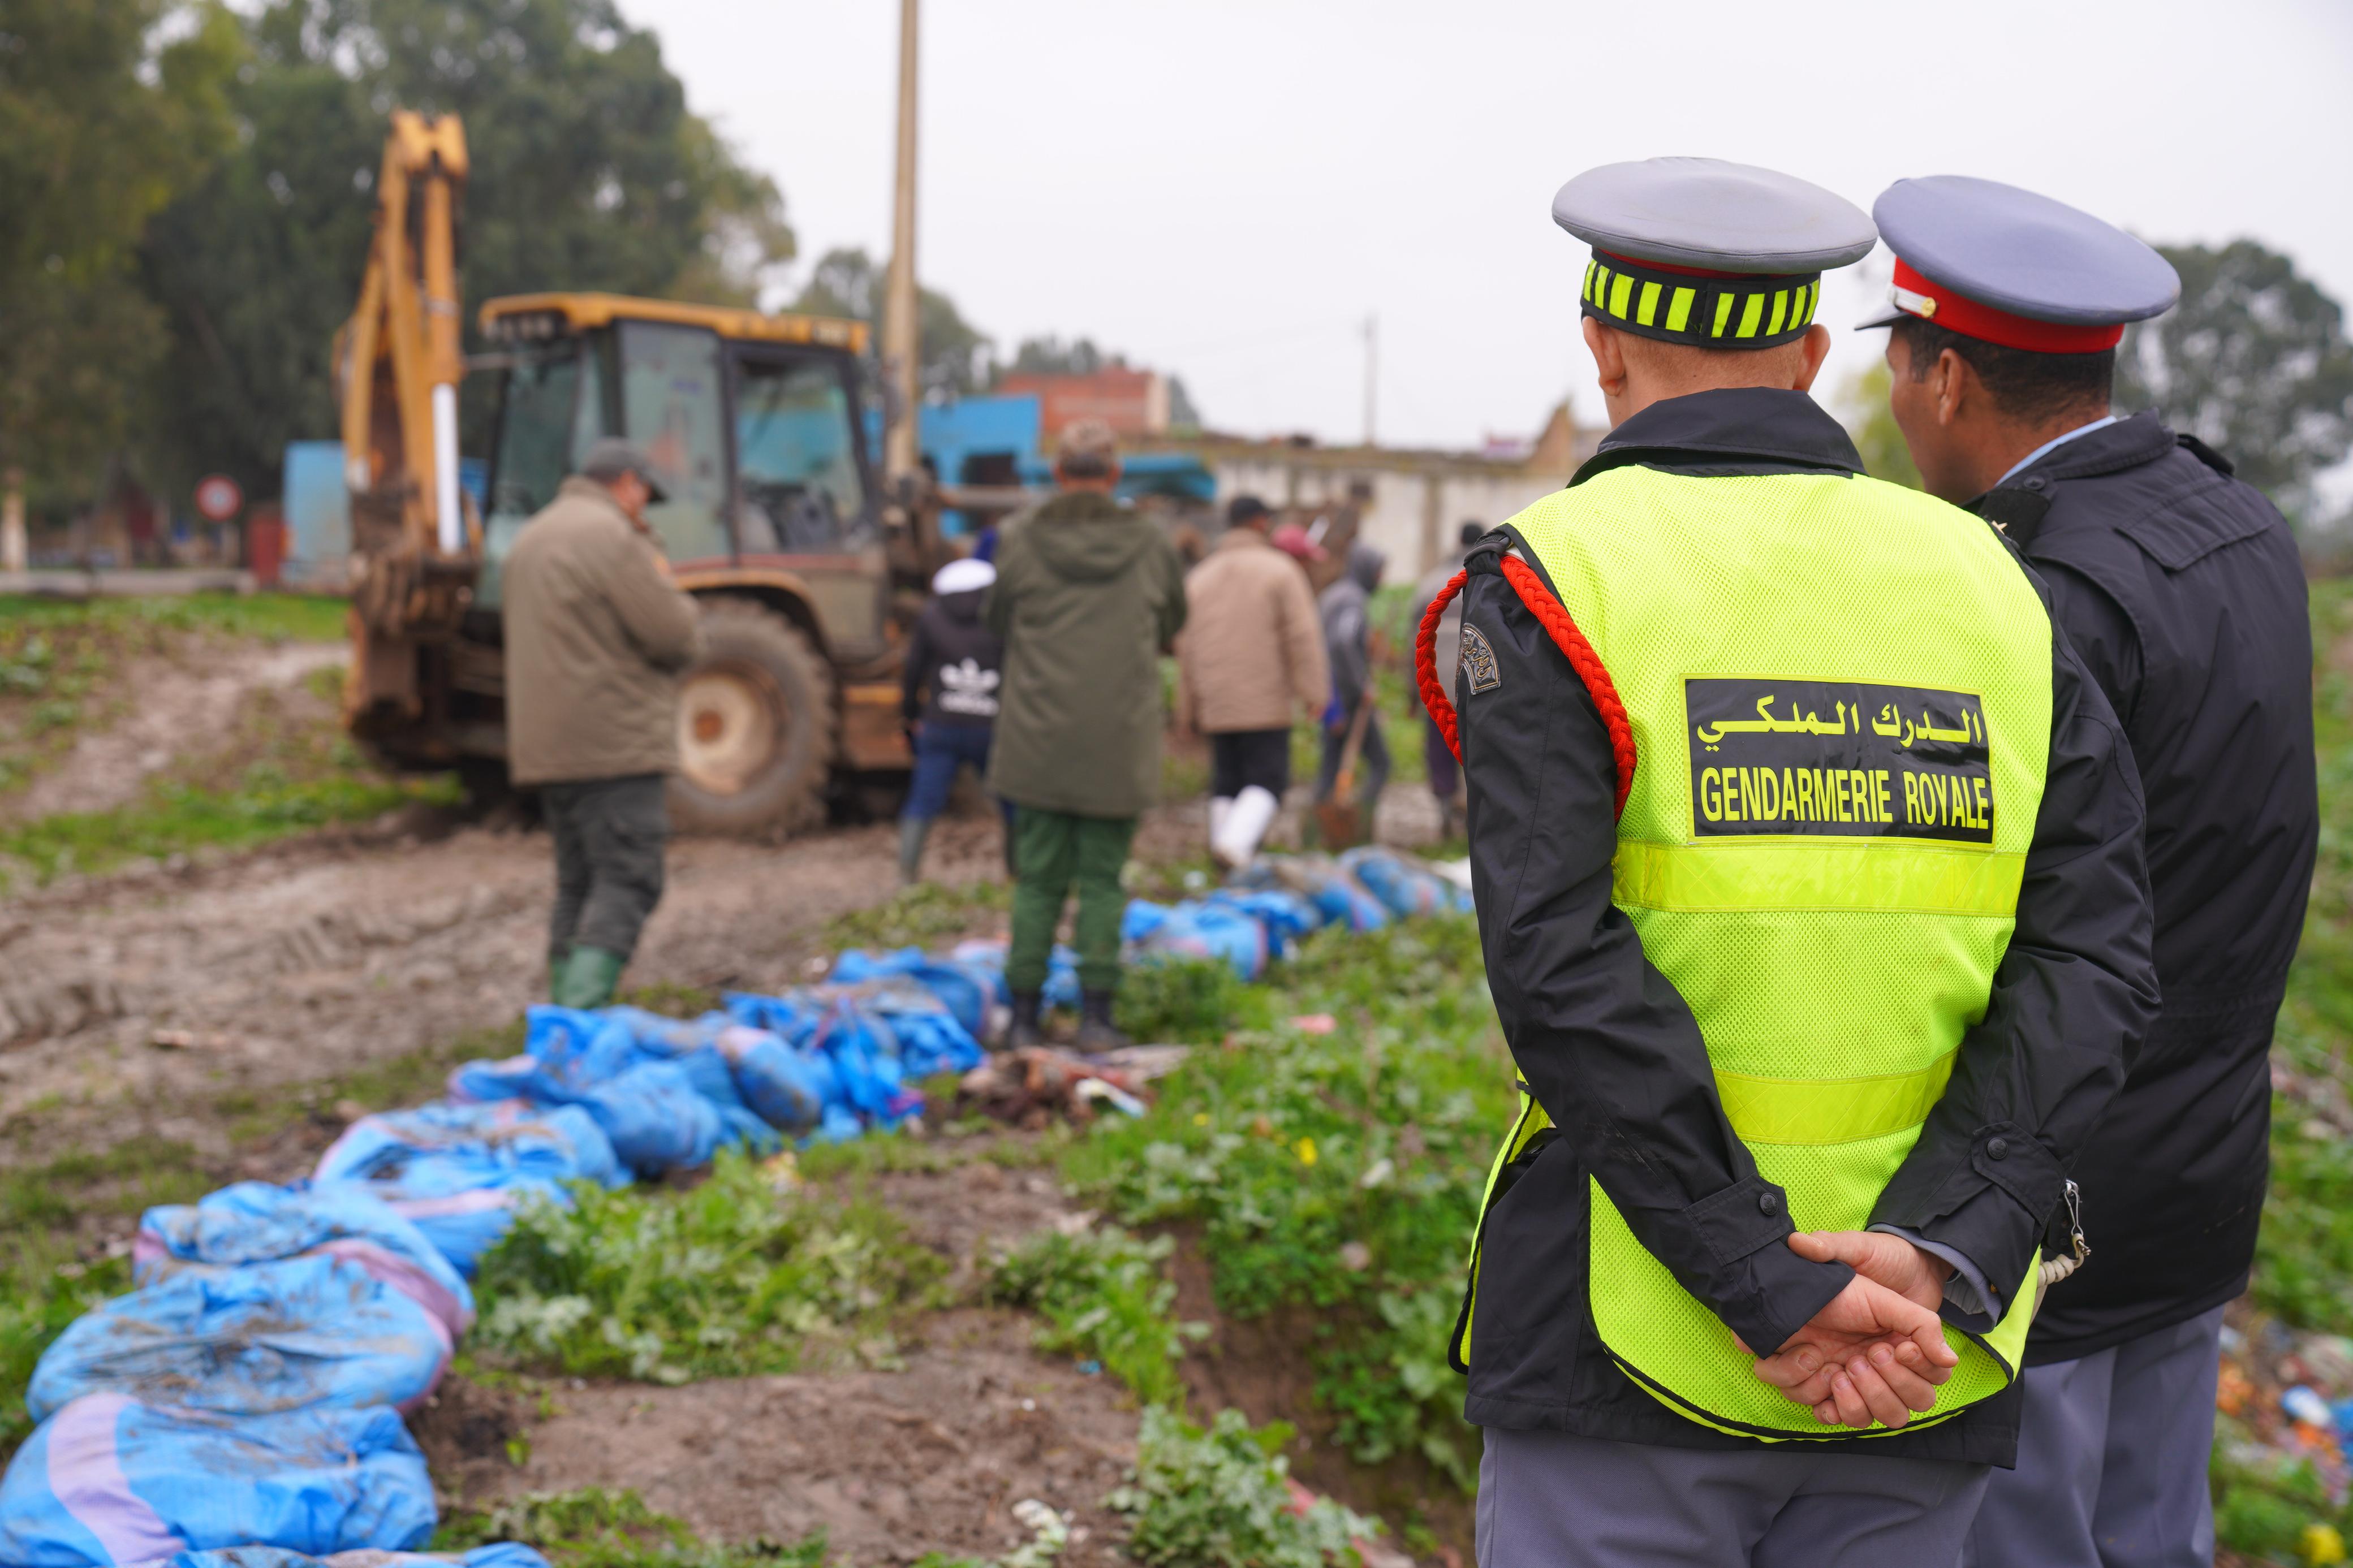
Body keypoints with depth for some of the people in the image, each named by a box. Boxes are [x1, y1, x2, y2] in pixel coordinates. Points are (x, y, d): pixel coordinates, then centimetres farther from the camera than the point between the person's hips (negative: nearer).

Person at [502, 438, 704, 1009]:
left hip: (548, 747, 9)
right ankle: (584, 1014, -19)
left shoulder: (531, 537, 20)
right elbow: (675, 635, -14)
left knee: (578, 883, 14)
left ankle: (564, 1010, 15)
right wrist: (666, 585, 6)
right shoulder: (611, 535, -12)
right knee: (626, 882, -9)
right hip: (613, 745, -9)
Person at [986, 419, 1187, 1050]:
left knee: (1038, 878, 7)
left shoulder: (1019, 542, -2)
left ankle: (1024, 1016, 9)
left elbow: (997, 620, 12)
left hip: (1038, 739, 0)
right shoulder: (1153, 548, 1)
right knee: (1103, 878, 7)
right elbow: (1171, 630, 15)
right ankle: (1096, 1015, 6)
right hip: (1121, 744, 0)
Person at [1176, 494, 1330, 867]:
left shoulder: (1199, 577, 12)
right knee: (1267, 782, -3)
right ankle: (1236, 843, -26)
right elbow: (1303, 635, -11)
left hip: (1216, 705, 5)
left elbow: (1187, 647, 12)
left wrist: (1190, 710, 17)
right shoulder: (1279, 570, -2)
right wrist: (1314, 691, -10)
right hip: (1265, 703, -5)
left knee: (1225, 784, 9)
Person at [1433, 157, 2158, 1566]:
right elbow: (2094, 972, -4)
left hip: (1633, 1345, -3)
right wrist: (1936, 1260, -13)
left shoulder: (1551, 584, -6)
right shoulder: (1990, 587, 6)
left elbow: (1564, 971, -18)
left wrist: (1775, 1293, -16)